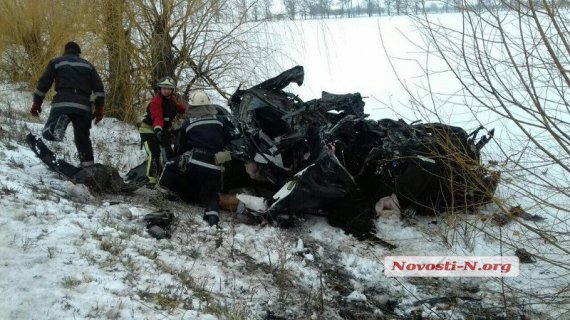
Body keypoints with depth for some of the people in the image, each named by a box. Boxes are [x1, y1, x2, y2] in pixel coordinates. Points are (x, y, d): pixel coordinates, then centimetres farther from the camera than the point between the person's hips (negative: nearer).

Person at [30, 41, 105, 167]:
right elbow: (99, 87, 13)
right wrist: (99, 108, 11)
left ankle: (59, 124, -34)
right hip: (83, 107, 2)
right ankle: (88, 167, 1)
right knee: (82, 138, 11)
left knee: (48, 133, -1)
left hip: (62, 103, -2)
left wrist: (37, 103, 14)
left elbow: (43, 83, 9)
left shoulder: (56, 62, 18)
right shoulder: (87, 65, 24)